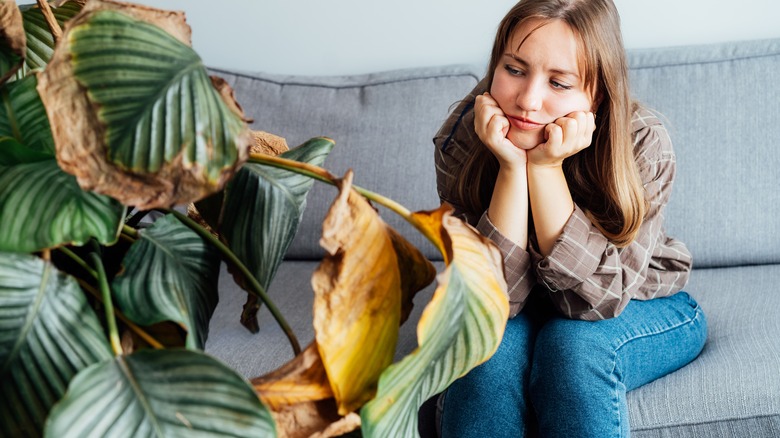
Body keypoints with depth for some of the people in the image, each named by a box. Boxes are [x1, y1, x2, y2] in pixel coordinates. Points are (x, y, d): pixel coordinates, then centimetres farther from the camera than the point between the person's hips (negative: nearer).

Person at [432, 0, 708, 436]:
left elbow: (596, 298, -30)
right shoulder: (462, 140, -22)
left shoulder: (644, 144, -26)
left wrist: (546, 166, -38)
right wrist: (511, 165, -38)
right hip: (524, 313, 1)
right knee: (495, 341, -31)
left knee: (574, 341, -33)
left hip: (642, 309, -1)